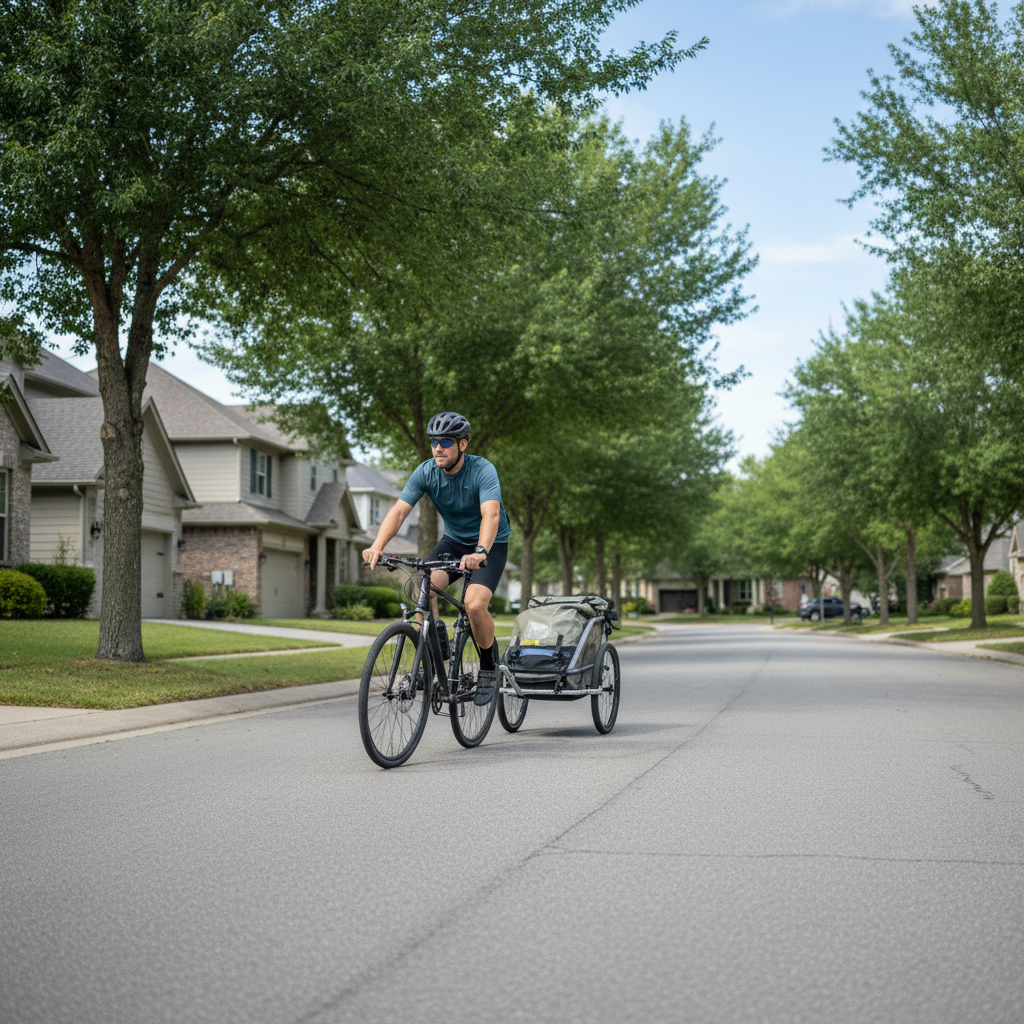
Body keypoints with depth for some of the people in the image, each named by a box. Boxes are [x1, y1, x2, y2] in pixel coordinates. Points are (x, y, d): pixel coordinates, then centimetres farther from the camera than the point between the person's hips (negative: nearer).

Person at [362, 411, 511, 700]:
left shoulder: (483, 471, -26)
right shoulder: (425, 472, -14)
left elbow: (491, 514, -41)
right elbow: (399, 510, -22)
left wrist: (480, 552, -59)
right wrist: (378, 546, -40)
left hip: (490, 545, -4)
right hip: (453, 540, 4)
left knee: (474, 604, -25)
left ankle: (489, 665, 0)